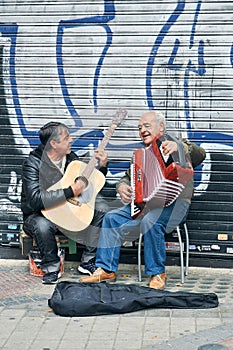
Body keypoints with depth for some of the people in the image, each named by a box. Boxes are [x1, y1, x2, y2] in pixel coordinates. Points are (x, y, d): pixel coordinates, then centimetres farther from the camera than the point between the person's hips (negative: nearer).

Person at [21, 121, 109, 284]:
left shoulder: (71, 158, 1)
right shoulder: (33, 163, -18)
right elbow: (35, 200, -33)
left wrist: (102, 166, -3)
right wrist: (71, 191, -33)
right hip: (39, 215, -6)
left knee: (101, 210, -14)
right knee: (43, 225, -39)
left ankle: (88, 261, -5)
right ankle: (51, 267, -12)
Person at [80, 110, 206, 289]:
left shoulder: (176, 145, 2)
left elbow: (199, 154, -17)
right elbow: (128, 177, 24)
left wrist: (179, 147, -37)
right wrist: (122, 186, -1)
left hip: (174, 203, -6)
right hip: (144, 204, 6)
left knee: (151, 221, -35)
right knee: (112, 218, -12)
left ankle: (158, 274, -20)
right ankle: (106, 270, -6)